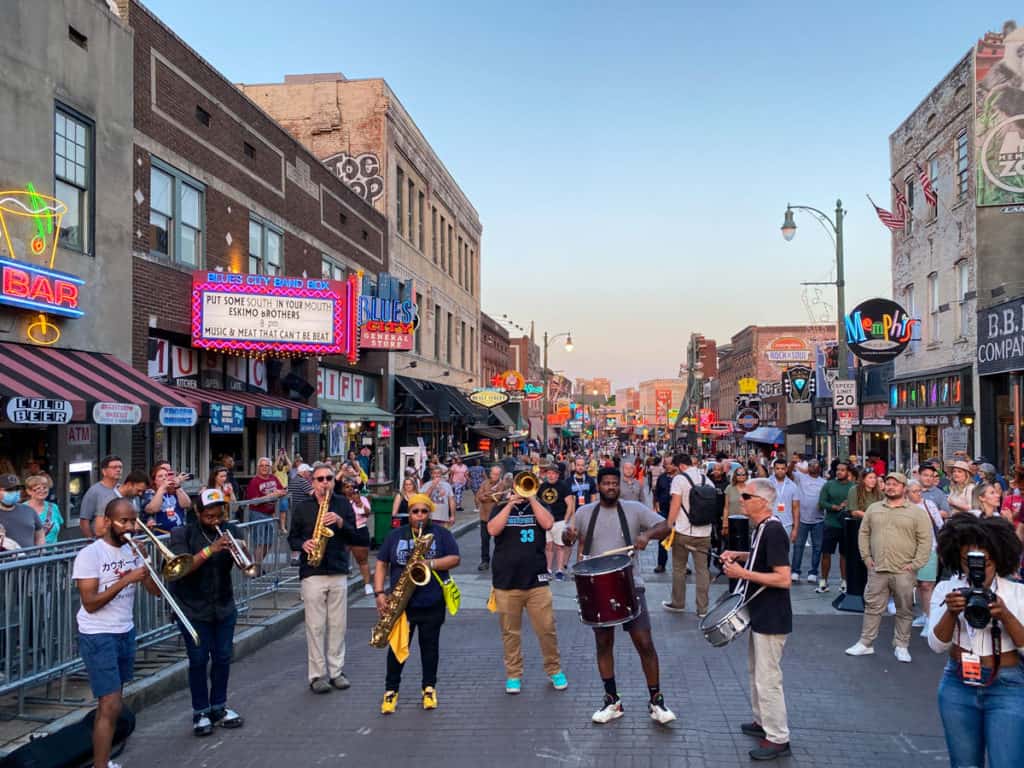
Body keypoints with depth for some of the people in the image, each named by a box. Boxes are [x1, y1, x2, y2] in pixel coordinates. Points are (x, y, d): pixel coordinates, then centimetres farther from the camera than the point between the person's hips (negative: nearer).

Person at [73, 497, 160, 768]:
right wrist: (125, 579, -25)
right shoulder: (89, 555, -14)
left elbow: (155, 591, 1)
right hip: (98, 637, -6)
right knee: (111, 706, -9)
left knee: (110, 704, 13)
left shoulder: (132, 551, 5)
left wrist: (145, 565, -15)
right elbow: (90, 604, -19)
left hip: (126, 633, 6)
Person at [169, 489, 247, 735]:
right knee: (199, 661, 1)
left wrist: (243, 549, -26)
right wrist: (210, 550, -33)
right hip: (194, 609, -3)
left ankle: (219, 708, 23)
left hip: (224, 607, 4)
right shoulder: (182, 534, -8)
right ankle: (200, 713, 13)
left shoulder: (230, 531, 2)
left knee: (222, 658, 9)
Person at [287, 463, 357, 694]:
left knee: (338, 625, 6)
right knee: (315, 626, -1)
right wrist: (303, 544, -12)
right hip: (312, 573, -1)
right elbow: (292, 538, 9)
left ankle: (336, 671, 17)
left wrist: (340, 522, -13)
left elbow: (353, 537, 4)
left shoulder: (343, 504, 8)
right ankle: (317, 675, 7)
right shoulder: (302, 507, 6)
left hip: (339, 572, 2)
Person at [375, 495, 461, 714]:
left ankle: (429, 688, 23)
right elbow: (382, 564, 6)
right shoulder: (395, 535, 8)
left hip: (432, 603, -1)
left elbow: (455, 559, -3)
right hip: (401, 603, 1)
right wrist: (379, 593, -5)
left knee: (429, 645, 8)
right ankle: (391, 690, 15)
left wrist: (431, 563, -17)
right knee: (397, 646, 3)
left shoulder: (441, 533, 4)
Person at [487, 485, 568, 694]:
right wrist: (510, 504, -12)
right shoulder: (501, 508, 8)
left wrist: (531, 498, -11)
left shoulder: (540, 506, 8)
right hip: (506, 582, 0)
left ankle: (554, 670, 19)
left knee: (547, 629, 2)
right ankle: (513, 675, 20)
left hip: (536, 580, 0)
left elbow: (548, 524, -12)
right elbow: (493, 530, -10)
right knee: (510, 632, 7)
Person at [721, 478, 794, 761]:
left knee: (768, 679, -1)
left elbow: (784, 579, -27)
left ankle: (778, 739, 12)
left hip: (771, 618, -10)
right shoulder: (761, 528, 6)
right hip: (760, 614, 10)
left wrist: (743, 573, -26)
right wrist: (740, 556, 7)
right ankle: (762, 722, 37)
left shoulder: (773, 531, -23)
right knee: (756, 671, 22)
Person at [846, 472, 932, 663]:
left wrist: (915, 564, -10)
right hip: (877, 569, 3)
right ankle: (865, 643, 16)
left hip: (904, 571, -2)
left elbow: (925, 540, -5)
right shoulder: (873, 509, 9)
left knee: (905, 611, 7)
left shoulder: (917, 512, -2)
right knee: (872, 607, 8)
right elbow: (864, 533, 14)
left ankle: (901, 646, 19)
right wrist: (866, 557, 6)